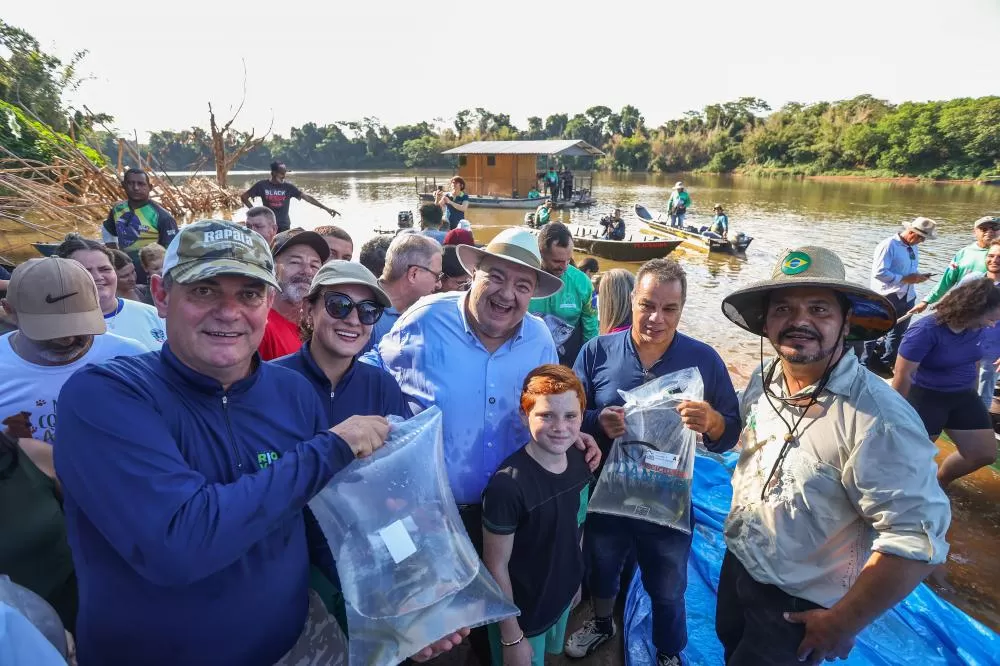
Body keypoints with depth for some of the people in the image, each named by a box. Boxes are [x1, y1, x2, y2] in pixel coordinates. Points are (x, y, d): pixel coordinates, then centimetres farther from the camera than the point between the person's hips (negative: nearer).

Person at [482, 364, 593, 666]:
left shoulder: (579, 461, -12)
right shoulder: (507, 485, -31)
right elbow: (496, 566, -21)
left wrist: (575, 580, 13)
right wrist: (511, 637, -13)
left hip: (562, 600, 6)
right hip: (521, 615, -6)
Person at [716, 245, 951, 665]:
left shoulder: (877, 419, -31)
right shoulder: (764, 380, -9)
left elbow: (917, 539, -27)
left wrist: (844, 623, -19)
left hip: (798, 608, -6)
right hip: (737, 566, 6)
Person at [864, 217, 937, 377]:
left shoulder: (914, 247, 9)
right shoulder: (888, 245, -17)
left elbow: (911, 270, 21)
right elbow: (878, 272, -24)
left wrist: (918, 276, -2)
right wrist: (905, 279, -22)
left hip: (907, 298, 8)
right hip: (886, 298, -8)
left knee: (898, 334, 16)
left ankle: (887, 364, 30)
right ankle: (866, 365, 16)